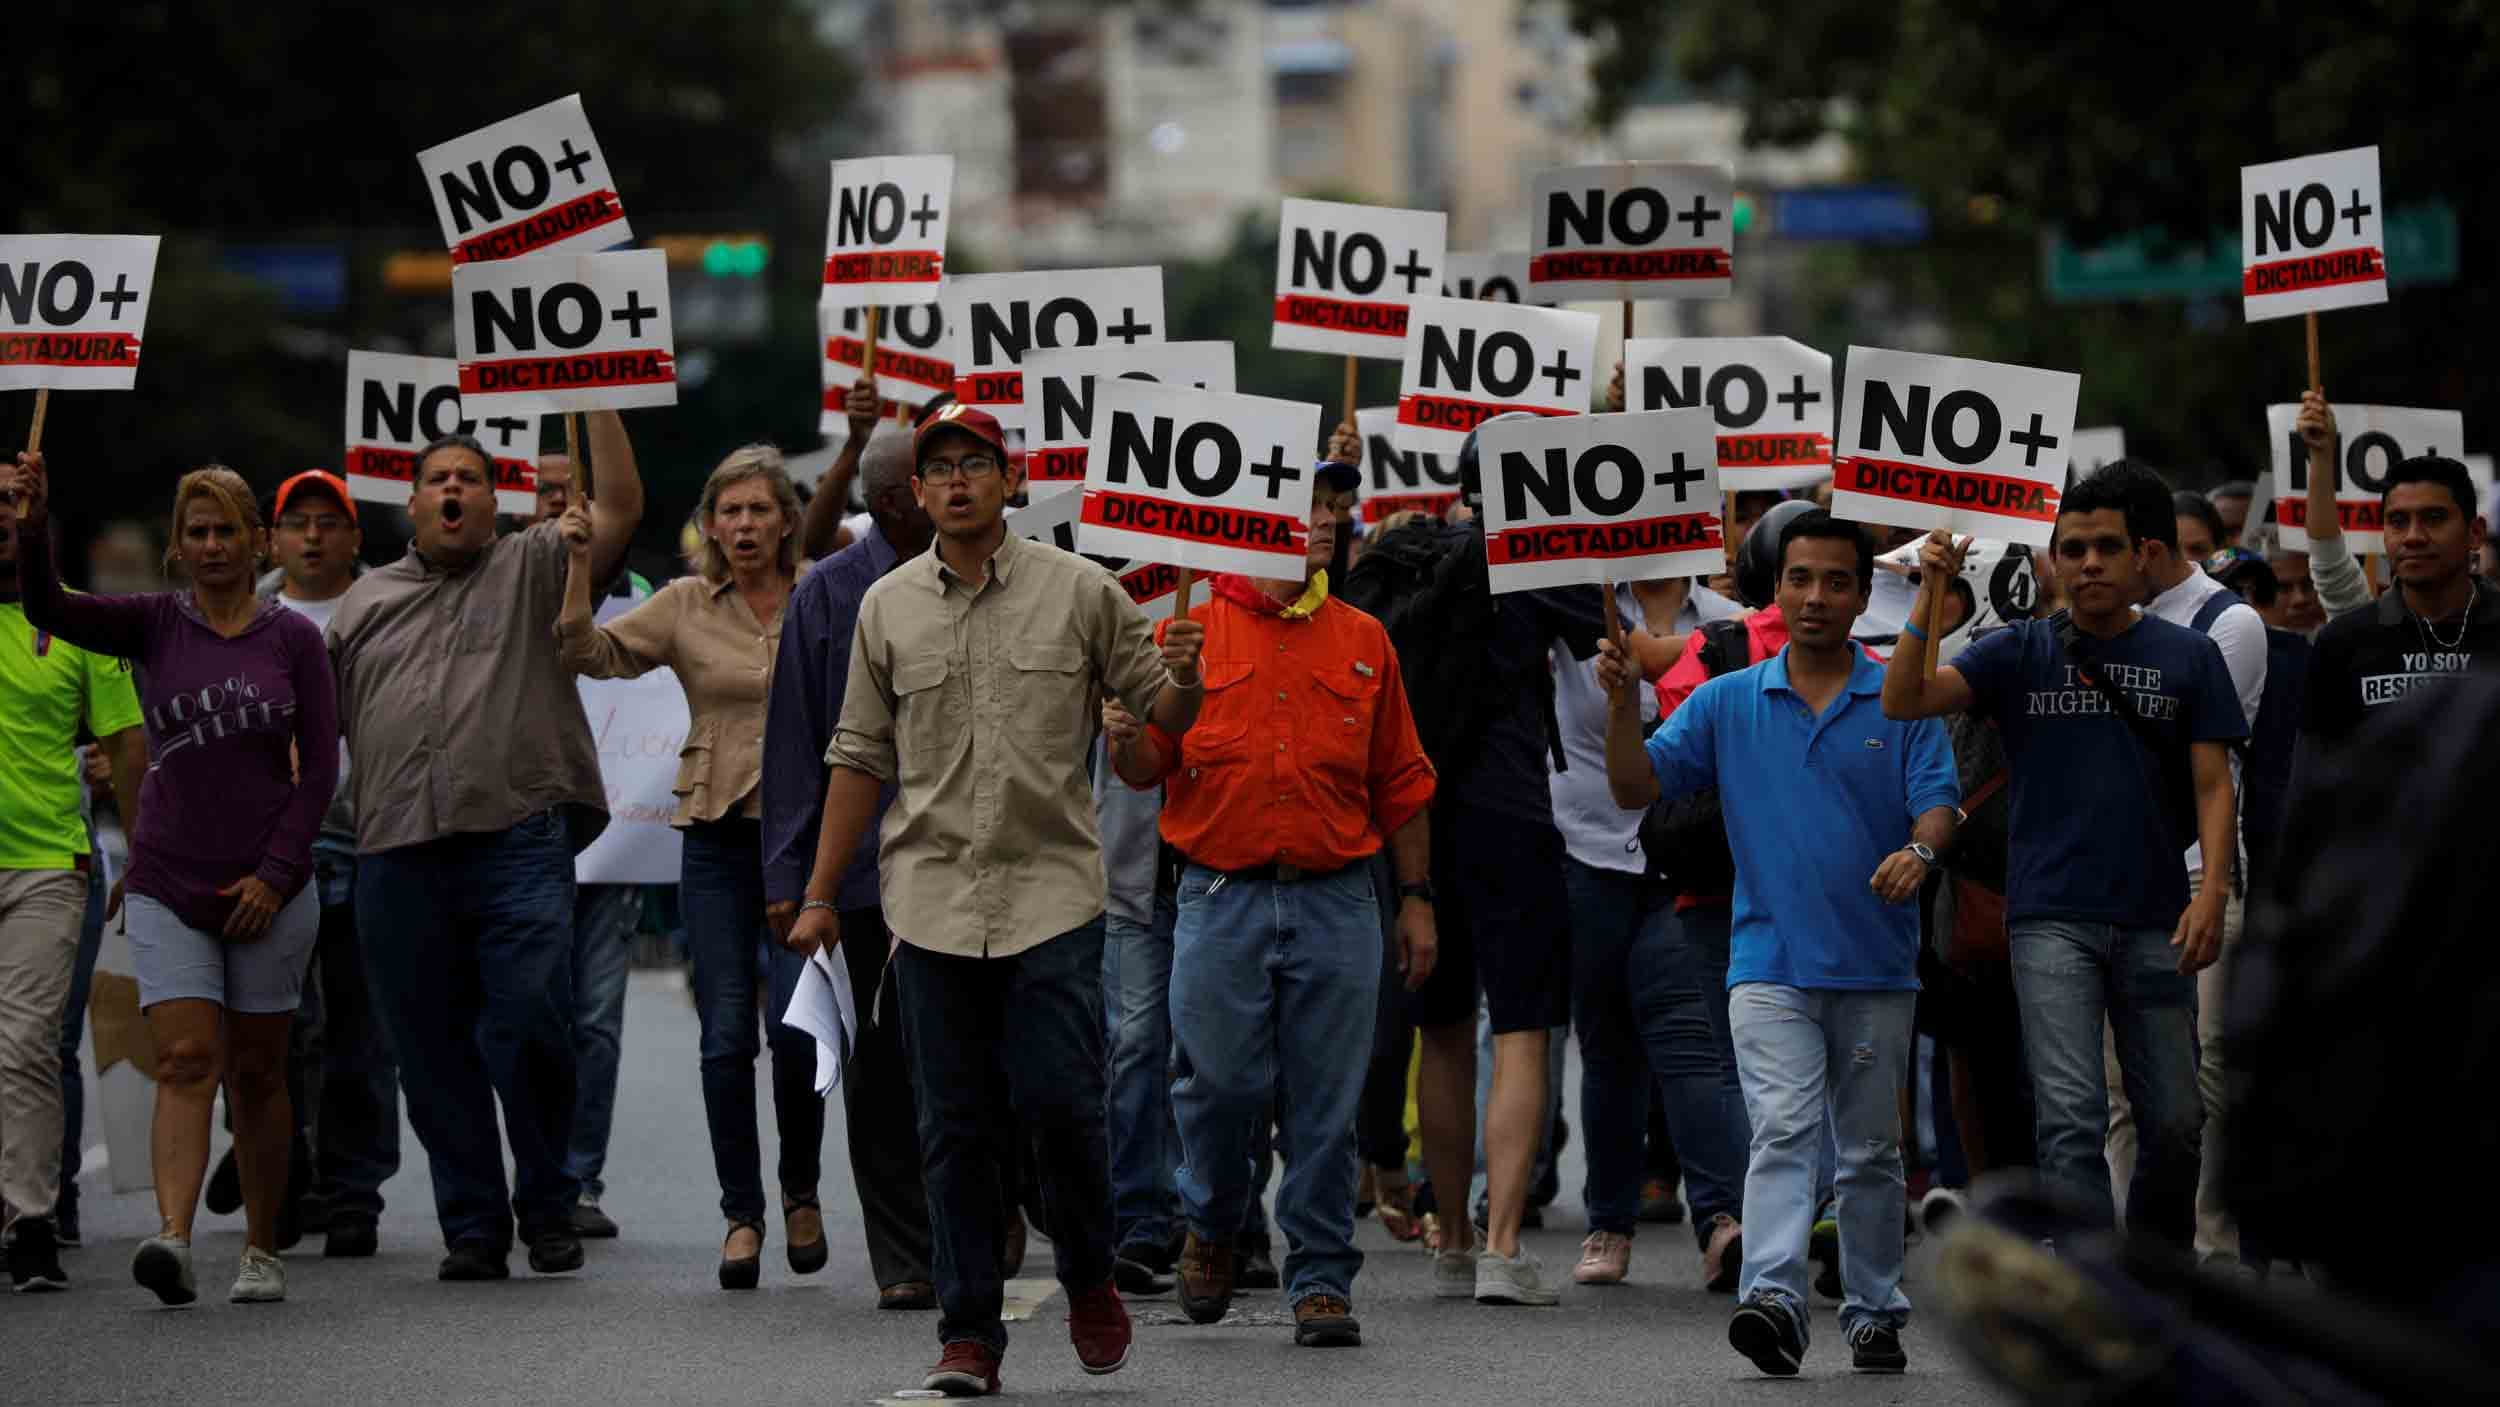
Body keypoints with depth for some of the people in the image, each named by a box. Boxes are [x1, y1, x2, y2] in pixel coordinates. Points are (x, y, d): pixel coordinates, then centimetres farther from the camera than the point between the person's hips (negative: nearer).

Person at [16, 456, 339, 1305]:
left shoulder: (292, 638, 2)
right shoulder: (157, 626, 3)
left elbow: (319, 767, 0)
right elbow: (48, 609, -13)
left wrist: (276, 873, -8)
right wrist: (33, 527, -31)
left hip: (267, 890, 0)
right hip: (168, 887, 0)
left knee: (256, 1074, 7)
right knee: (185, 1060, -13)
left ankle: (262, 1252, 17)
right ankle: (173, 1237, -26)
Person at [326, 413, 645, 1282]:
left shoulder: (532, 570, 12)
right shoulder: (367, 600, 21)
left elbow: (620, 508, 0)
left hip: (519, 842, -3)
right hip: (398, 853, 3)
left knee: (531, 1028, -11)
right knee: (433, 1049, 3)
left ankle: (548, 1210, 5)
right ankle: (471, 1225, 10)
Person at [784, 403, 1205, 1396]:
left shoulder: (1081, 593, 2)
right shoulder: (887, 608, 8)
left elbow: (1163, 715, 6)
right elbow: (861, 757, 12)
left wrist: (1182, 681, -18)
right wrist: (819, 895, 10)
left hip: (1052, 891, -2)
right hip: (932, 899, 2)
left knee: (1059, 1101, -9)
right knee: (954, 1127, 3)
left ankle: (1090, 1281, 16)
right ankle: (968, 1332, 7)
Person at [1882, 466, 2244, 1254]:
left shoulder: (2186, 657, 7)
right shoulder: (2021, 653, 5)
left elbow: (2212, 784, 4)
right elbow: (1904, 701, -5)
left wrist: (2211, 893, -10)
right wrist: (1931, 596, -16)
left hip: (2154, 923, 2)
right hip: (2052, 921, -1)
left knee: (2173, 1123, 7)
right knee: (2072, 1117, -11)